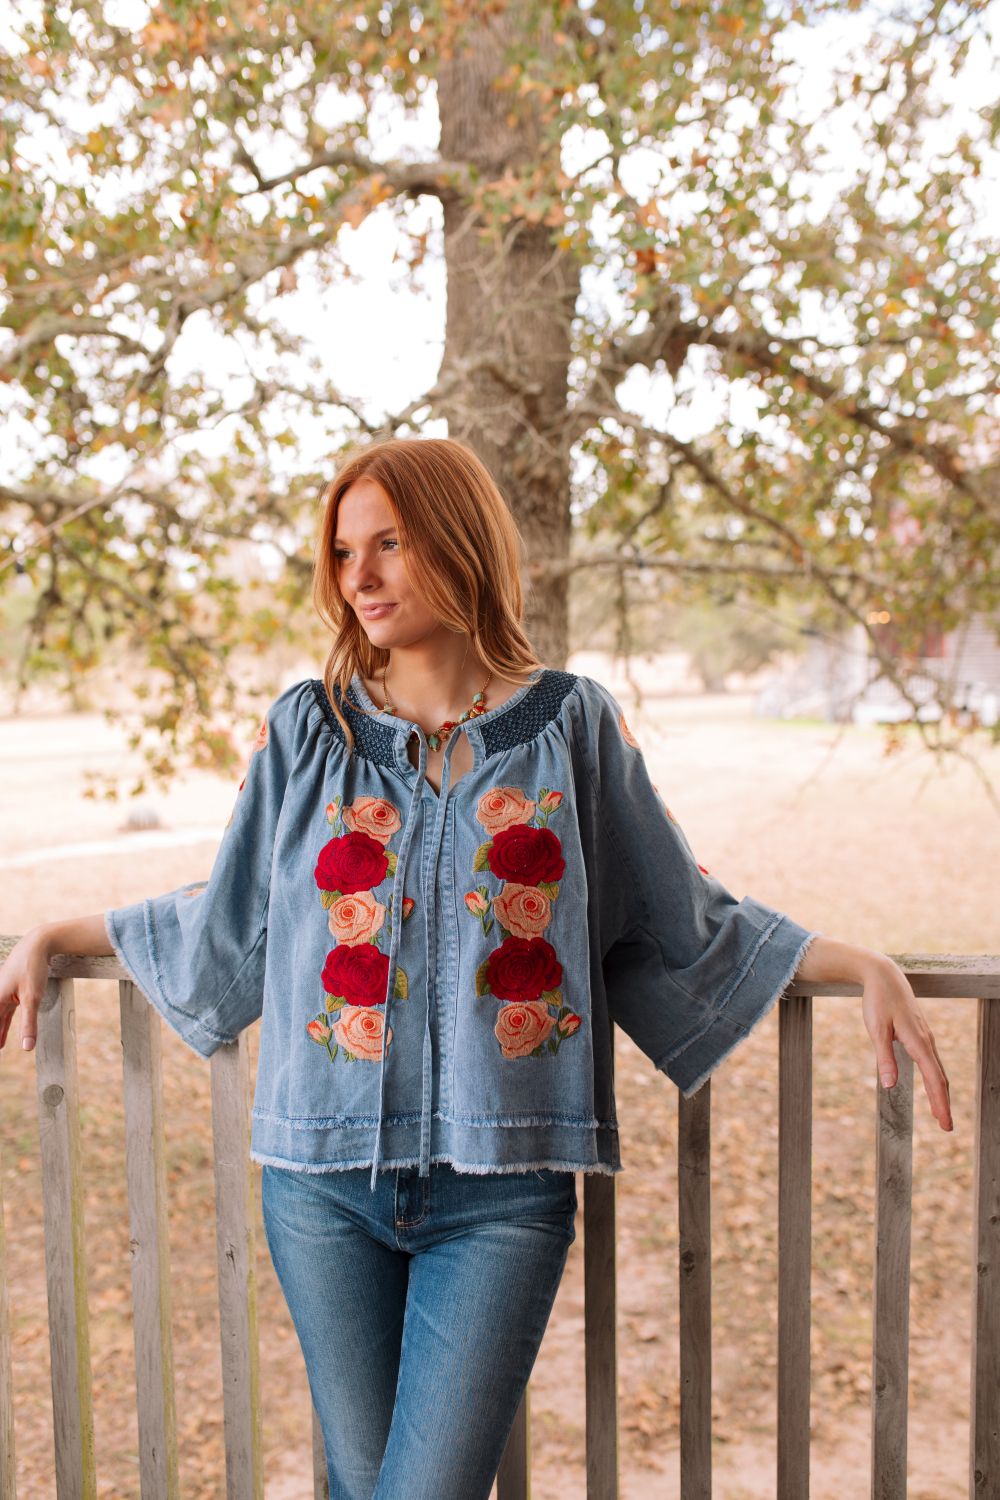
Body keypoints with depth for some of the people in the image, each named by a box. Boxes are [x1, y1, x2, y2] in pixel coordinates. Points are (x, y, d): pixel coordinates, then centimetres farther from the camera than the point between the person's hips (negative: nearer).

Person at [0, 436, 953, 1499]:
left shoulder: (571, 725, 0)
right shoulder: (305, 729, 4)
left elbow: (682, 925, 6)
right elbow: (225, 921, 14)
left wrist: (864, 966, -2)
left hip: (501, 1187, -1)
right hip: (323, 1180, 2)